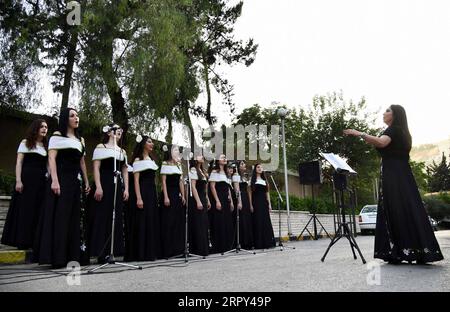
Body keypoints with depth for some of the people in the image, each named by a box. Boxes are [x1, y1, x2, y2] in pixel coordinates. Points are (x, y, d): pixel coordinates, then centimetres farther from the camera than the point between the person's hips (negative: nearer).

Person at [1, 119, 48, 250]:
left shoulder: (46, 146, 16)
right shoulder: (25, 143, 4)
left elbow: (47, 165, 12)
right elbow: (19, 163, -2)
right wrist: (18, 180, -13)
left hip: (41, 181, 4)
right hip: (27, 179, -4)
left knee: (38, 211, 4)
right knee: (25, 210, -2)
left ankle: (35, 241, 10)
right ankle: (22, 241, 5)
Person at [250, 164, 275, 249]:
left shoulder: (265, 180, 19)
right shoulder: (252, 180, 4)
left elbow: (267, 193, 16)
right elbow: (250, 193, -3)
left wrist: (269, 204, 8)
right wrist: (251, 205, -11)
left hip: (264, 202, 5)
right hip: (256, 202, -5)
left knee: (266, 222, 2)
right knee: (258, 222, -6)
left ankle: (267, 242, 8)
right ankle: (259, 244, -3)